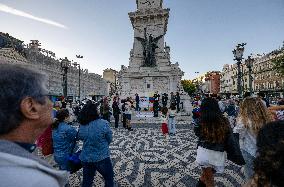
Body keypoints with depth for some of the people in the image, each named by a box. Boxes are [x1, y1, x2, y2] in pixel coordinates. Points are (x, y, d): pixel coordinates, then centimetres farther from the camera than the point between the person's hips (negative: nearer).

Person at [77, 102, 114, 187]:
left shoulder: (81, 126, -9)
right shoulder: (104, 123, -22)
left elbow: (81, 138, 8)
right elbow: (109, 139, -10)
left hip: (86, 158, 5)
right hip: (102, 158, -4)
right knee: (109, 179, 20)